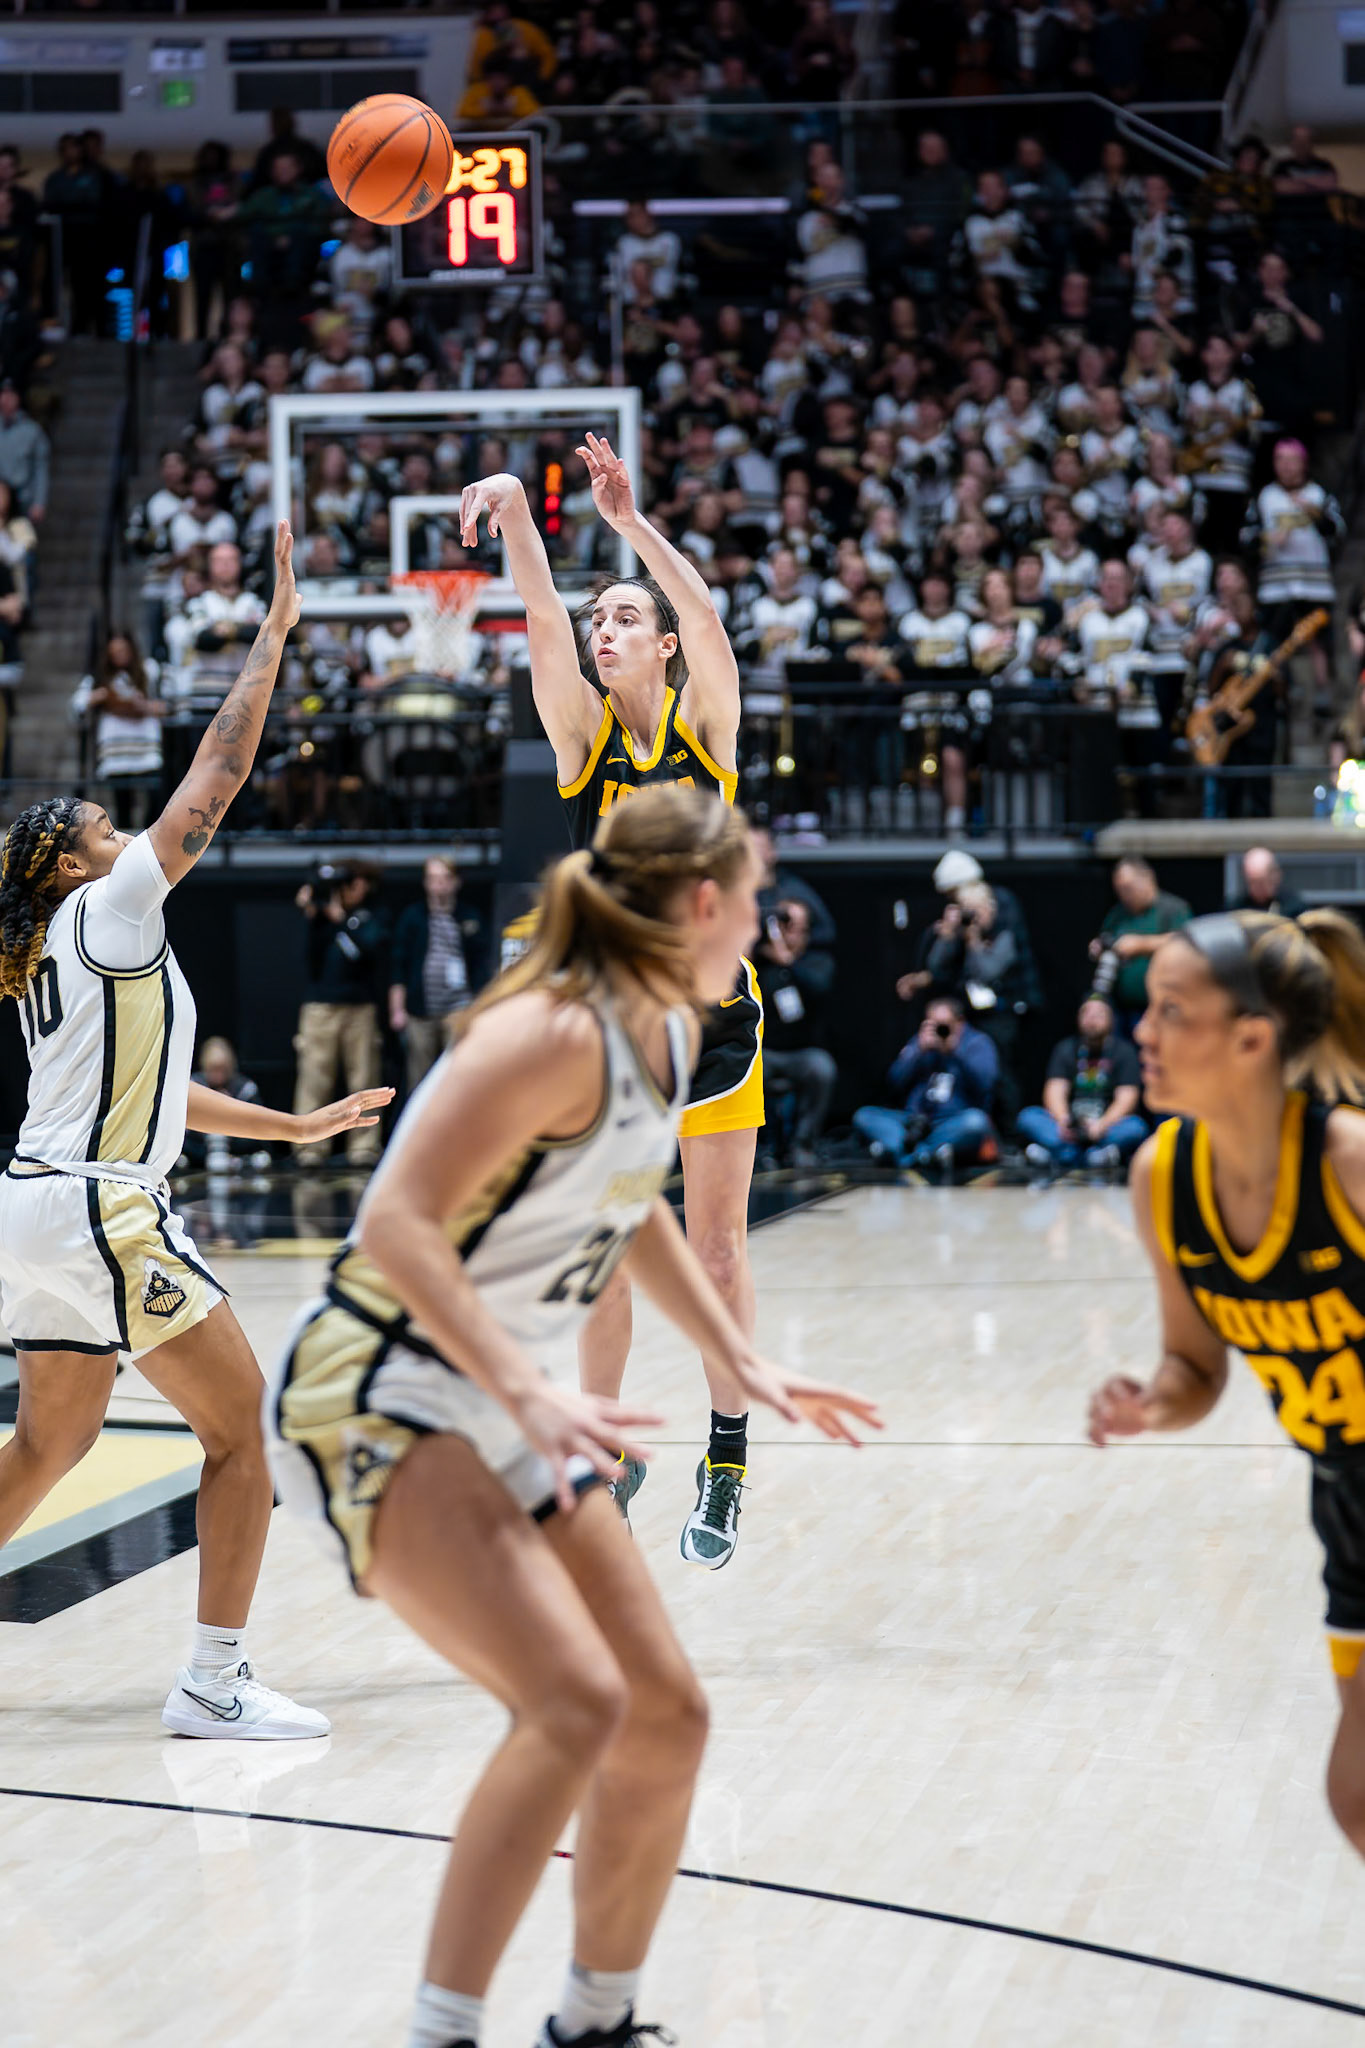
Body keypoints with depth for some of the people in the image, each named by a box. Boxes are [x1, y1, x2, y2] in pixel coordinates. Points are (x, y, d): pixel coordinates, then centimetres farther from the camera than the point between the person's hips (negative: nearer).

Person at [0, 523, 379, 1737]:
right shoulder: (105, 912, -5)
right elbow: (220, 774, -9)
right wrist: (274, 634, -4)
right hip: (99, 1212, -10)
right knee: (243, 1421, -5)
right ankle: (215, 1682, -6)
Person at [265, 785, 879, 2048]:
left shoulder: (669, 1033, 7)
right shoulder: (557, 1034, -22)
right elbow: (398, 1225, -28)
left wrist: (743, 1363, 23)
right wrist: (530, 1394, -35)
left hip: (509, 1415, 10)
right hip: (381, 1401, -9)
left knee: (665, 1718, 11)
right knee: (575, 1703, -26)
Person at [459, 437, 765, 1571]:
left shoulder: (703, 723, -2)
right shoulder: (581, 731, 1)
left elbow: (706, 617, -21)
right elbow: (543, 620, -14)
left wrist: (632, 522, -32)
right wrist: (517, 516, -29)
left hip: (711, 1014, -2)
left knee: (717, 1250, 3)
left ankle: (727, 1459, 13)